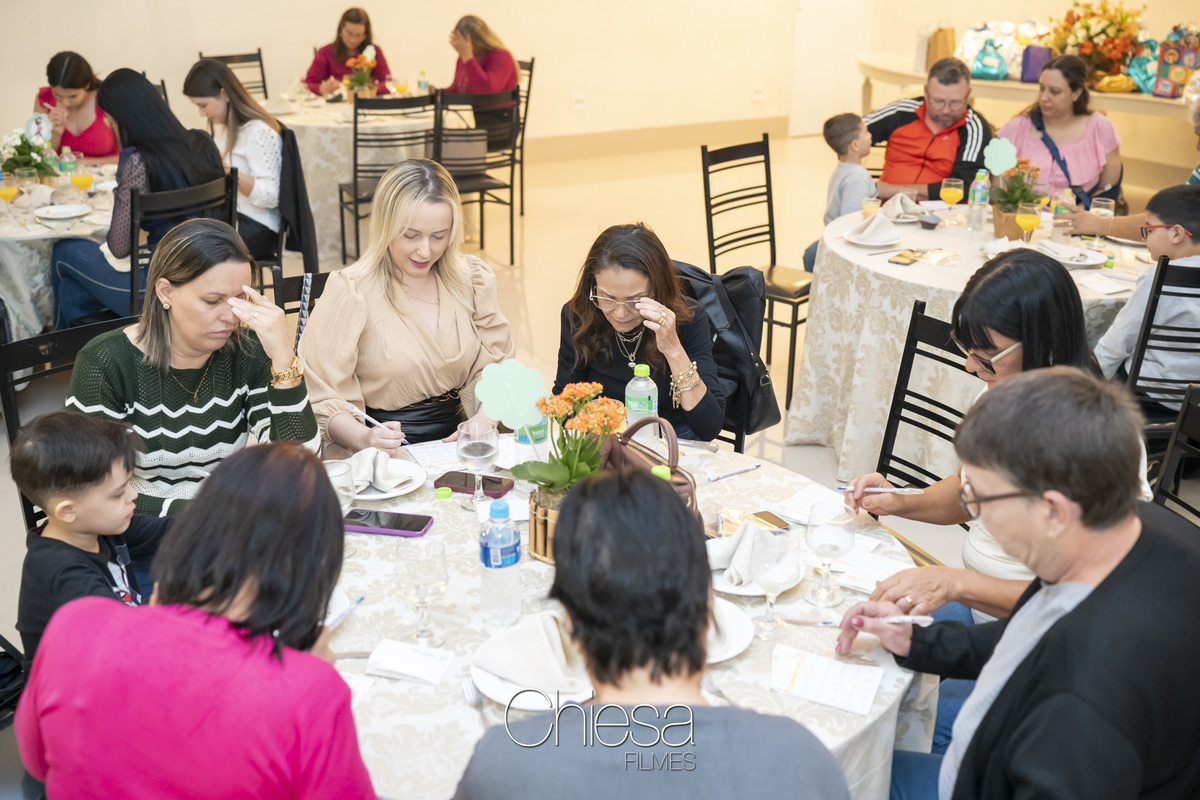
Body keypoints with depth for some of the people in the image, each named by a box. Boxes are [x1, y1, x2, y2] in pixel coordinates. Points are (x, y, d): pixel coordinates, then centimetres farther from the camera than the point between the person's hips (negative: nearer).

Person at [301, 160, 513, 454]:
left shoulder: (473, 280, 9)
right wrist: (363, 438, -27)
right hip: (383, 463, -2)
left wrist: (484, 422, -9)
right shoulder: (350, 292, -5)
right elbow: (321, 396, -8)